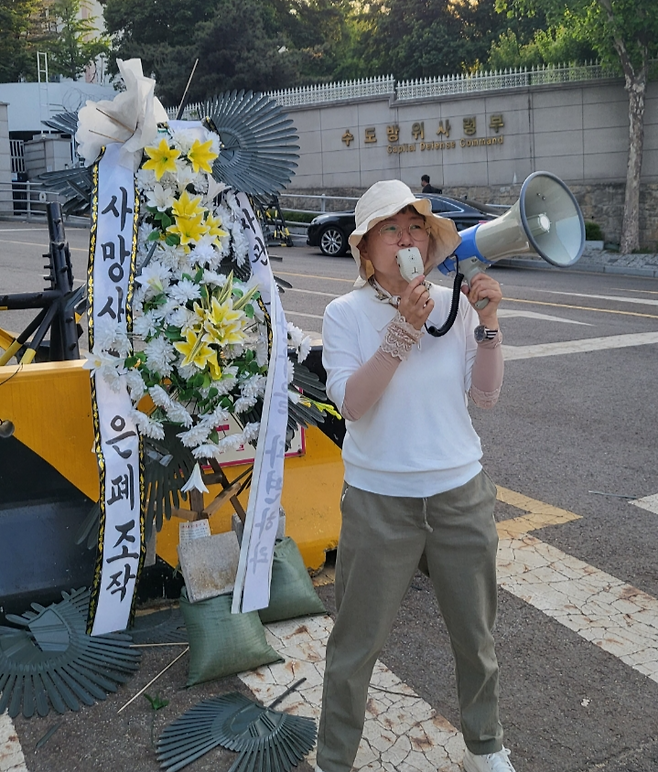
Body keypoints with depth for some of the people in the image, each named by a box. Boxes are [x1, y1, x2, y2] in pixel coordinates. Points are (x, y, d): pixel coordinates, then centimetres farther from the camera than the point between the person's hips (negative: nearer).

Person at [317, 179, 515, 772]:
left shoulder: (456, 305, -1)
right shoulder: (346, 313, -8)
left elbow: (486, 395, -2)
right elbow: (352, 402, -19)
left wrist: (487, 322, -14)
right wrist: (403, 330, -25)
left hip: (461, 495, 3)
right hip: (379, 502, -3)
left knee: (477, 637, 20)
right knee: (355, 647, 8)